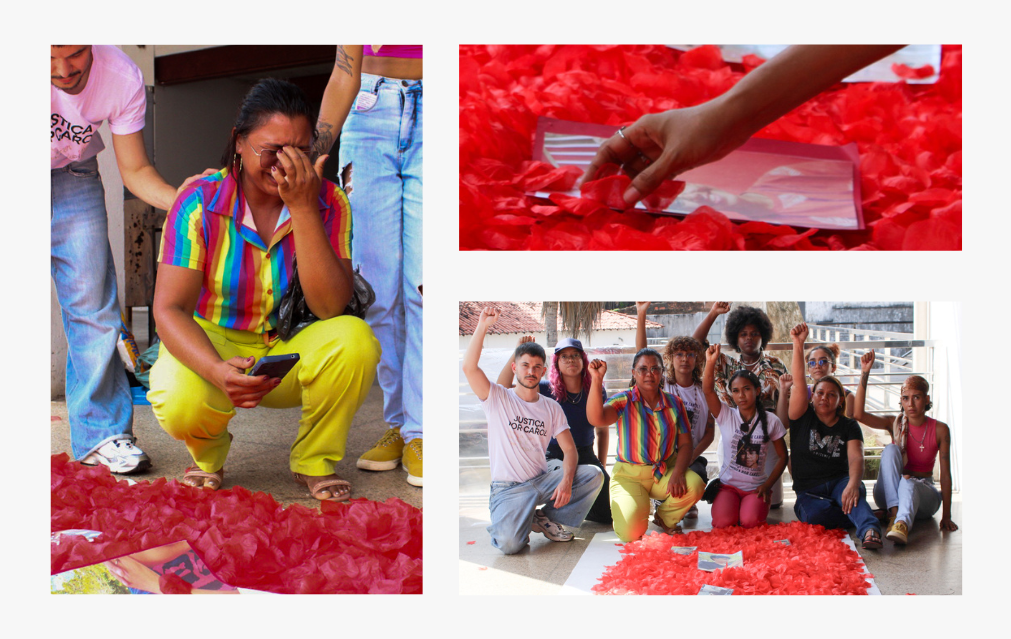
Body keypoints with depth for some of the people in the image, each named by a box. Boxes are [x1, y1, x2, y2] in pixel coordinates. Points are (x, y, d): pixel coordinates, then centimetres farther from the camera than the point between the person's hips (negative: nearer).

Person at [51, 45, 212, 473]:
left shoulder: (123, 78, -23)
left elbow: (135, 171, -14)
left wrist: (180, 199, -32)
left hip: (72, 178, 2)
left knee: (91, 300, -5)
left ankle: (100, 432, 4)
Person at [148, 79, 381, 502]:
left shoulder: (328, 203, -9)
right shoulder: (200, 201, -13)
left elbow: (331, 308, -20)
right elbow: (168, 308, -18)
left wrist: (302, 209, -28)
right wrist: (218, 371, -39)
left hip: (293, 353, 2)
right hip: (212, 345, -1)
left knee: (355, 340, -30)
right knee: (180, 403, -35)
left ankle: (314, 461, -2)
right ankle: (208, 453, 7)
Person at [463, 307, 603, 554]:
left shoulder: (552, 408, 10)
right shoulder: (497, 398, -1)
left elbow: (569, 449, 3)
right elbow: (469, 367, -18)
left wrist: (566, 481, -17)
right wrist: (482, 327, -26)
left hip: (544, 480, 5)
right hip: (508, 488, -4)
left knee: (593, 475, -18)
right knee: (509, 544, -31)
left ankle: (547, 518, 1)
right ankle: (515, 523, 8)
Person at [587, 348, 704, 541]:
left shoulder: (674, 403, 4)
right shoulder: (623, 401, -6)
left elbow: (685, 443, 2)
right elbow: (596, 419, -26)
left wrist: (678, 473, -16)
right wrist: (596, 380, -34)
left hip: (665, 470, 3)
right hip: (629, 475, -3)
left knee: (694, 486, -29)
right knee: (630, 532, -24)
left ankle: (664, 518, 4)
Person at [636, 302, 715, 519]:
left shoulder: (704, 391, 9)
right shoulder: (662, 386, 5)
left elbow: (710, 433, 5)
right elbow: (642, 354, -8)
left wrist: (691, 456, -13)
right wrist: (640, 315, -18)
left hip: (692, 456, 1)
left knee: (697, 476, -31)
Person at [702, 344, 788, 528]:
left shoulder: (771, 421, 1)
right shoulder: (726, 415, 0)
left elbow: (782, 456, 7)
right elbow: (708, 390, -17)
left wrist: (767, 486, -4)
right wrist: (710, 362, -34)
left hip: (756, 487, 0)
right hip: (728, 485, 0)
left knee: (750, 522, -28)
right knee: (723, 523, -27)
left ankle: (757, 506, 6)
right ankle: (731, 506, 6)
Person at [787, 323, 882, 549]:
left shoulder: (849, 426, 6)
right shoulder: (803, 418, 5)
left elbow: (856, 457, -12)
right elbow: (798, 384, -11)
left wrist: (853, 484, -34)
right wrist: (798, 345, -24)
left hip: (839, 482, 0)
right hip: (808, 489, 0)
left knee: (855, 489, -36)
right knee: (814, 515, -34)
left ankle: (869, 530, -55)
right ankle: (866, 516, -19)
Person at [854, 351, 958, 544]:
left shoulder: (940, 429, -5)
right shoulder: (895, 424, -2)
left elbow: (945, 474, -8)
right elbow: (859, 414, -20)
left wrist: (946, 516, -14)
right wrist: (865, 374, -25)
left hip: (923, 493, -1)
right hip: (889, 493, 1)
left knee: (908, 483, -37)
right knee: (891, 449, -26)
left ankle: (902, 523, -67)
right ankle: (894, 513, -39)